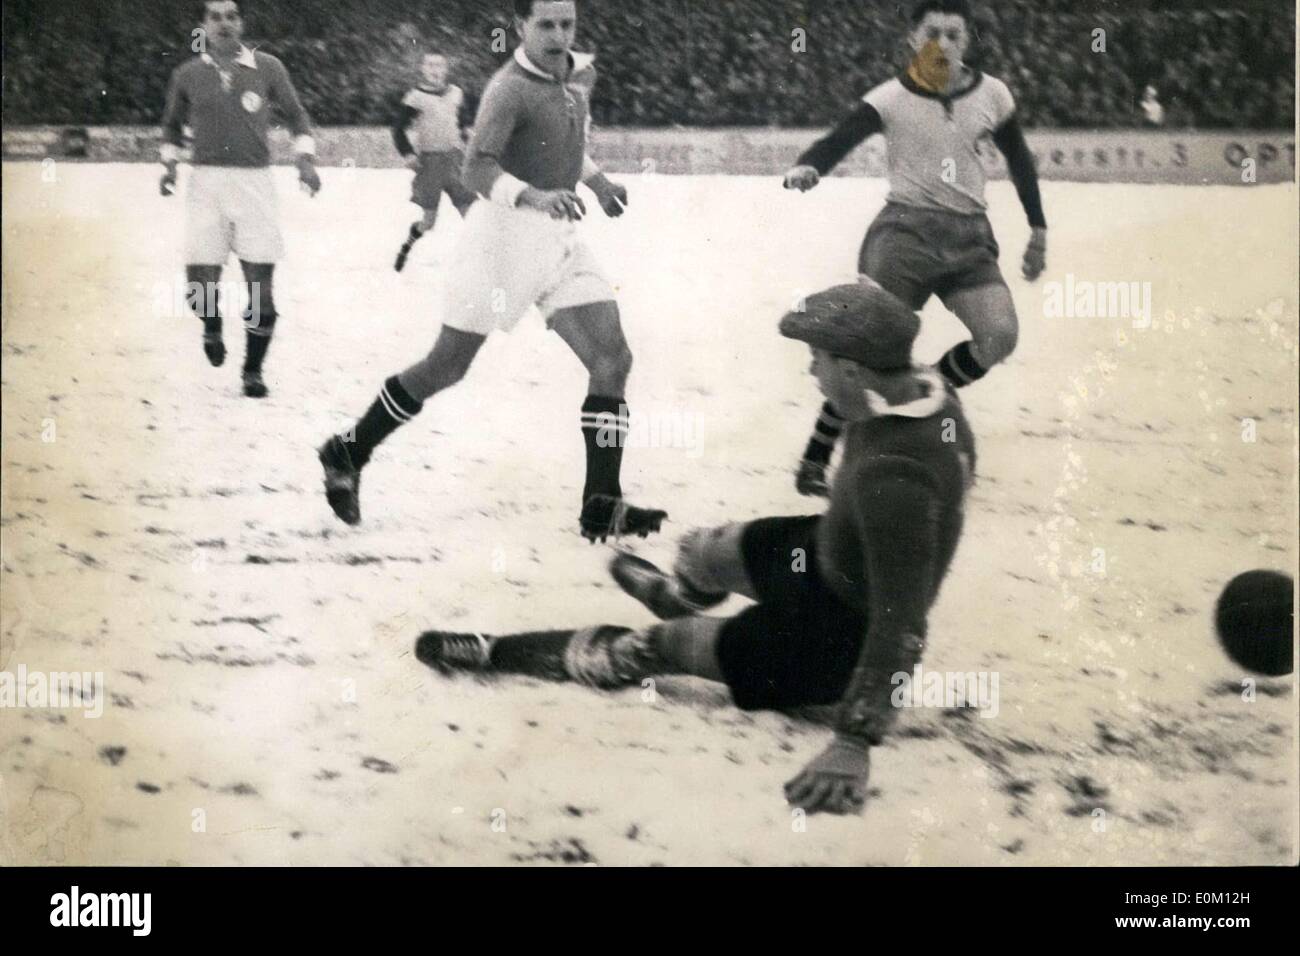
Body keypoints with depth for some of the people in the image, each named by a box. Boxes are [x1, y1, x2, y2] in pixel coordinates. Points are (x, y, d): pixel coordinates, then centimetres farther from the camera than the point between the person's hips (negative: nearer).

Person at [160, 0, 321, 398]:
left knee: (260, 281, -3)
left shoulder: (267, 68, 2)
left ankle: (253, 369, 10)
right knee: (200, 278, -8)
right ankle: (212, 325, 28)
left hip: (254, 181, 0)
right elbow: (172, 124, 21)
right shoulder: (187, 75, 6)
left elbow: (296, 115, 12)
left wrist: (305, 159, -1)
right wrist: (169, 163, 7)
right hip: (207, 181, 0)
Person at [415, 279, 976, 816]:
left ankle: (495, 654, 22)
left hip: (840, 635, -8)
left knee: (665, 645, 5)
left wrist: (853, 744, -41)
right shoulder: (923, 389, -15)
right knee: (704, 552, 27)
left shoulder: (892, 478, -42)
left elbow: (900, 624, -41)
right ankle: (675, 596, 65)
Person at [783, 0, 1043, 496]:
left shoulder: (990, 94, 6)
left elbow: (1019, 159, 18)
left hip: (969, 236, 4)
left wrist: (1038, 230, 19)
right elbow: (839, 140, -17)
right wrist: (807, 166, -40)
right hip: (906, 230, -4)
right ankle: (814, 461, -2)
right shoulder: (892, 98, -5)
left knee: (1000, 334, -17)